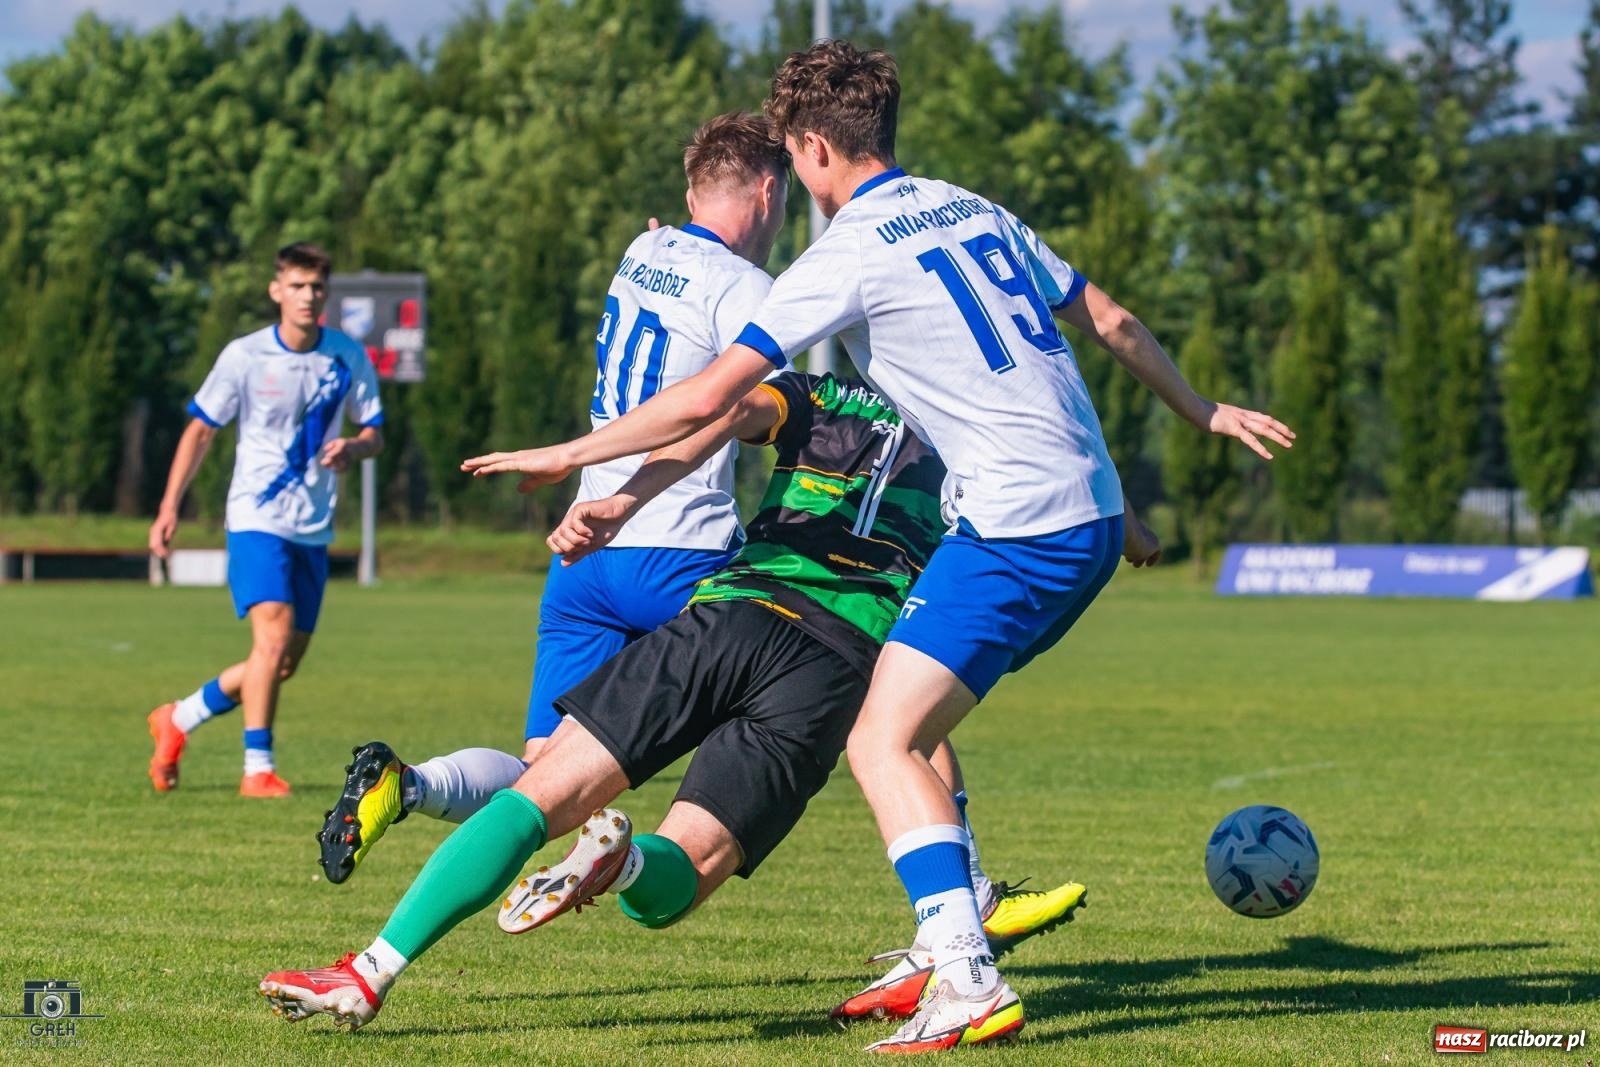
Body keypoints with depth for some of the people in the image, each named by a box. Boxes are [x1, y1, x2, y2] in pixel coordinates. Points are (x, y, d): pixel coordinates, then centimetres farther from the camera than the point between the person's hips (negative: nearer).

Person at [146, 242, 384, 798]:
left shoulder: (348, 356, 2)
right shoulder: (244, 356, -6)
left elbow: (374, 434, 10)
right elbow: (200, 430, 1)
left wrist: (353, 448, -15)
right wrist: (169, 508, -5)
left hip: (314, 528, 5)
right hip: (256, 518, -5)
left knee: (286, 663, 7)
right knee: (273, 637, -22)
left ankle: (178, 719, 27)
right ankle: (257, 769, -16)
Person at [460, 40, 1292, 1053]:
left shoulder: (849, 254, -8)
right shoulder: (977, 212, 16)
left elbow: (707, 398, -10)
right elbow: (1113, 322, 23)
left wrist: (569, 455, 1)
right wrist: (1205, 410, 37)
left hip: (1017, 529, -9)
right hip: (1096, 516, 9)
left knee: (883, 742, -11)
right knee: (914, 724, 19)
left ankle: (969, 981, -23)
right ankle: (953, 947, 17)